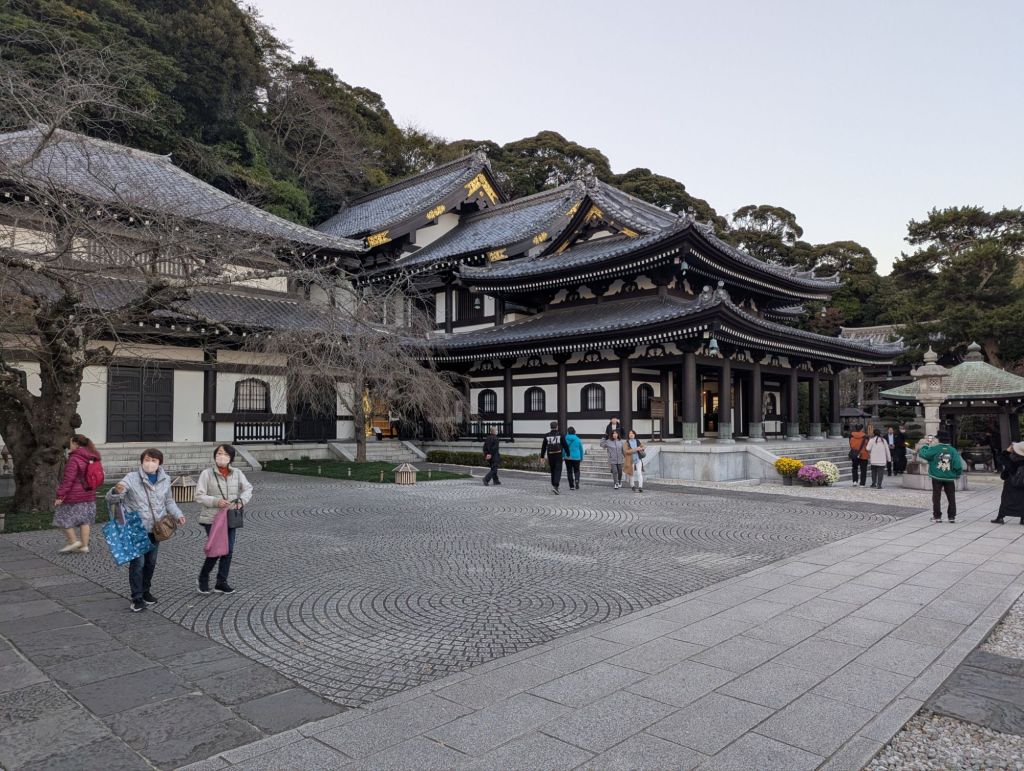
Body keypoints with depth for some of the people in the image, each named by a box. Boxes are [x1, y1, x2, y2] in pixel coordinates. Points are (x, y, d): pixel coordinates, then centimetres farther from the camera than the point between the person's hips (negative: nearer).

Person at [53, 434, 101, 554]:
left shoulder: (74, 459, -16)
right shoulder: (91, 458, 9)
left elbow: (68, 479, -20)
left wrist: (60, 496, -16)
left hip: (74, 496, -8)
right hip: (89, 495, 8)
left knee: (63, 518, 7)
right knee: (85, 520, 10)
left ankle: (74, 541, 8)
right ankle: (84, 546, 12)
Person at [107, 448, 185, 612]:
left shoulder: (165, 480, 2)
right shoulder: (131, 478, -13)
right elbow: (111, 498, -16)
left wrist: (178, 514, 0)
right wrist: (117, 491, -39)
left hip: (155, 529, 5)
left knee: (151, 562, 15)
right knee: (138, 563, -6)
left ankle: (145, 591, 33)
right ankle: (137, 598, 7)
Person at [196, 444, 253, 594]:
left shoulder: (237, 473, 3)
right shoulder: (207, 474, -6)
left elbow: (248, 489, 5)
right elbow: (199, 495, -8)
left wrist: (242, 500, -15)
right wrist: (216, 501, -23)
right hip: (212, 518, -4)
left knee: (229, 550, 7)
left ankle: (221, 582, 21)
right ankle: (203, 579, 20)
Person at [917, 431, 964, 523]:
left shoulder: (934, 449, -11)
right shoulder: (953, 450, -3)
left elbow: (922, 454, -11)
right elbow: (958, 464, -7)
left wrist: (925, 445, 6)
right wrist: (958, 474, 8)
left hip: (937, 478, -2)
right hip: (950, 478, 2)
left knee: (936, 497, 6)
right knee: (951, 497, 12)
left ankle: (937, 516, 6)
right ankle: (952, 516, 12)